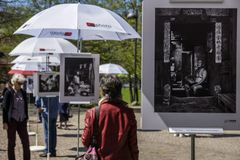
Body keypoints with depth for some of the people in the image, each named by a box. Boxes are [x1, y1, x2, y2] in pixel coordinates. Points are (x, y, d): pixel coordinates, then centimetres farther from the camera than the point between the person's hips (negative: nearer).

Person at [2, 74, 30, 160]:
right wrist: (5, 122, -10)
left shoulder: (23, 92, 9)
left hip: (21, 121, 5)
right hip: (12, 121, -4)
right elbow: (5, 107, -7)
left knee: (26, 142, 4)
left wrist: (26, 119, 11)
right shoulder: (8, 92, -6)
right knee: (11, 143, 5)